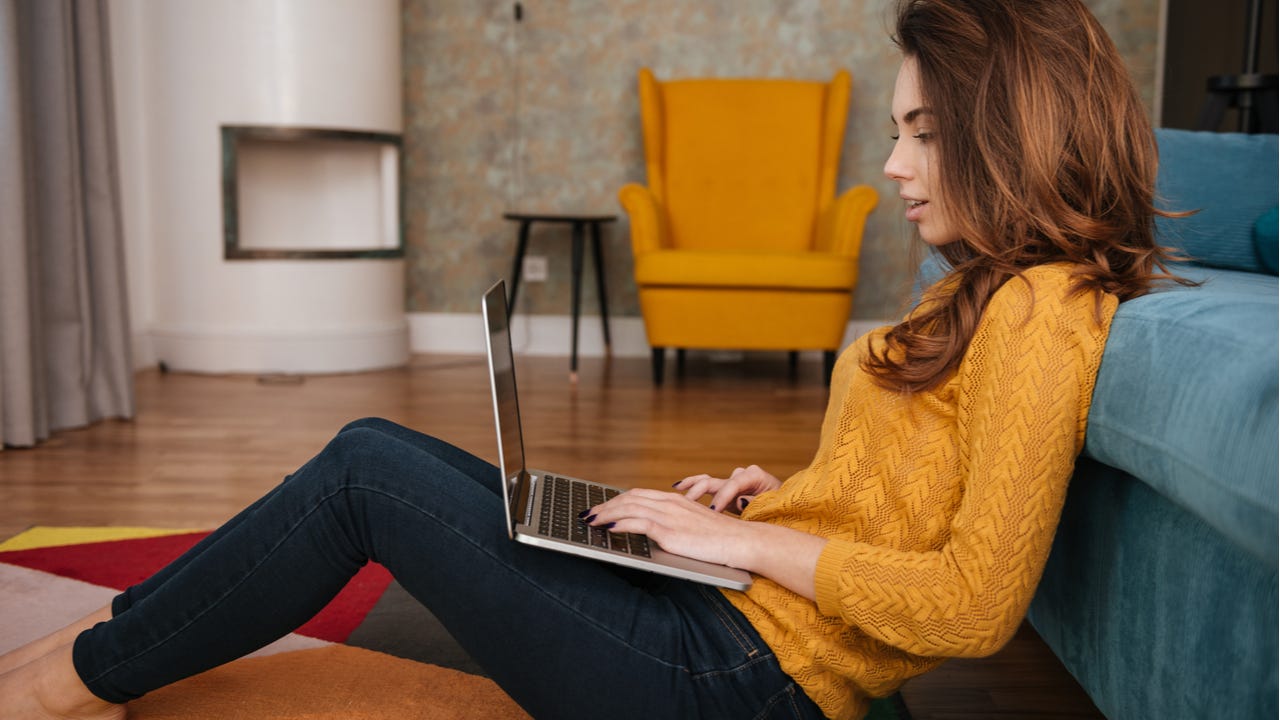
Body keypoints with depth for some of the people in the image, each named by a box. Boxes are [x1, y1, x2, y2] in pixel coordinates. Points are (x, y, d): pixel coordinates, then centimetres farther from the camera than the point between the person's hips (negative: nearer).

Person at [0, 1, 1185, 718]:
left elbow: (976, 601, -21)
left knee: (365, 470, -8)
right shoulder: (990, 292, 15)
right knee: (376, 448, 6)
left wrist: (748, 541, -14)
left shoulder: (1044, 310, -14)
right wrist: (785, 497, 6)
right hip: (717, 608, 9)